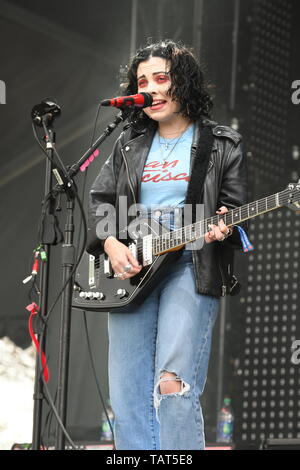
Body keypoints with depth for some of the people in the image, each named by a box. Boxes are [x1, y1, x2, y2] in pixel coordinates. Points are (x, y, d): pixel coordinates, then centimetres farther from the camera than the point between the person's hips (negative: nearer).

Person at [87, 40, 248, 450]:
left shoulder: (222, 145, 7)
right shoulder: (129, 144, 18)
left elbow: (237, 210, 5)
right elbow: (99, 200, 14)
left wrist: (222, 229, -18)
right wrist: (111, 244, -5)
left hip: (191, 269, -4)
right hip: (130, 270, 4)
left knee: (174, 387, -19)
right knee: (128, 397, -1)